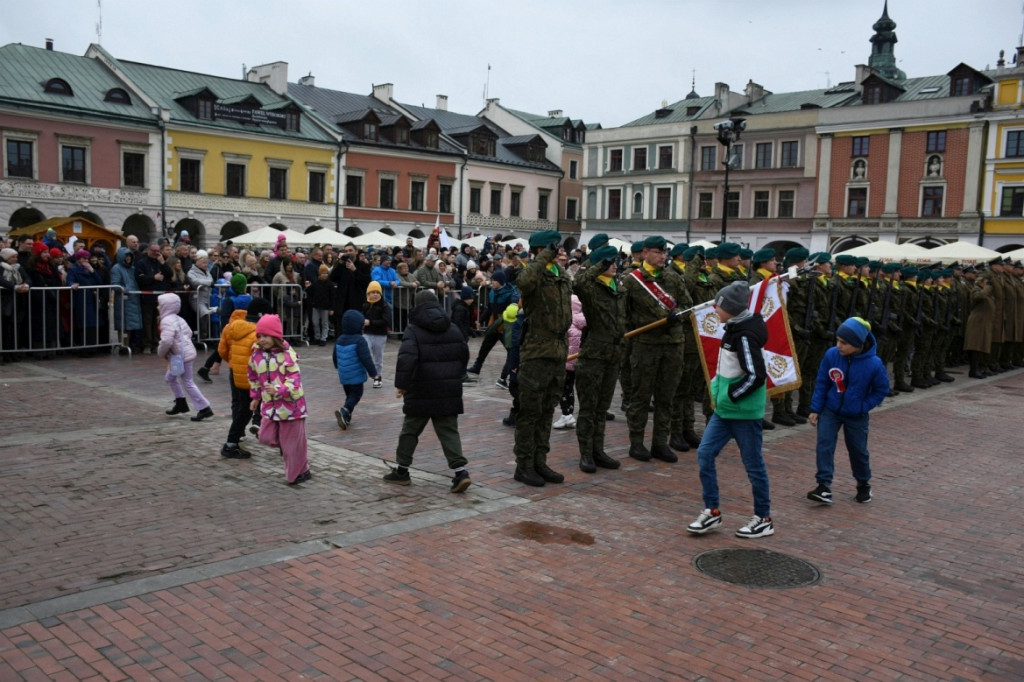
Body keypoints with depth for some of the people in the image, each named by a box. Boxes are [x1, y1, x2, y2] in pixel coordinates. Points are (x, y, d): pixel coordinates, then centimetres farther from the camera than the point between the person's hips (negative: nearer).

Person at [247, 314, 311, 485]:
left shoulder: (287, 354, -18)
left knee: (293, 441, 4)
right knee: (266, 437, 4)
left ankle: (300, 472, 22)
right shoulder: (257, 354, 0)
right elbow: (253, 376, 17)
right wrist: (255, 397, 20)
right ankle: (284, 446, 36)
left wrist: (279, 390, -39)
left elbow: (295, 379, -23)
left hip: (290, 404, -5)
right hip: (269, 405, 5)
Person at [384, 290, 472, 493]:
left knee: (410, 430, 11)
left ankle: (401, 470, 21)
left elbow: (407, 358, -21)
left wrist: (401, 384, -16)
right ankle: (460, 471, -8)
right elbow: (464, 355, 16)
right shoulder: (453, 329, 10)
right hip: (449, 391, 4)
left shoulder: (413, 330, -8)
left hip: (421, 392, -4)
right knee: (449, 431, 5)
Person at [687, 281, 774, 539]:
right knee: (705, 454, 6)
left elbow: (756, 375, -25)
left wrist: (731, 394, -17)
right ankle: (712, 512, 16)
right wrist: (720, 387, 10)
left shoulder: (745, 335, -20)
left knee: (753, 464, 5)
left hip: (744, 410, -9)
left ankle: (763, 519, 20)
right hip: (725, 409, 9)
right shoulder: (735, 329, 8)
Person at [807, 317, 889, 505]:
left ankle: (864, 484, 37)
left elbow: (882, 390, -5)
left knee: (858, 451, 13)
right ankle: (824, 486, -8)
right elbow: (821, 383, -4)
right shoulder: (831, 355, -16)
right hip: (830, 411, 1)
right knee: (824, 445, -10)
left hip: (856, 416, -1)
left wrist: (863, 407, -12)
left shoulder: (874, 364, -21)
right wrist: (815, 409, -4)